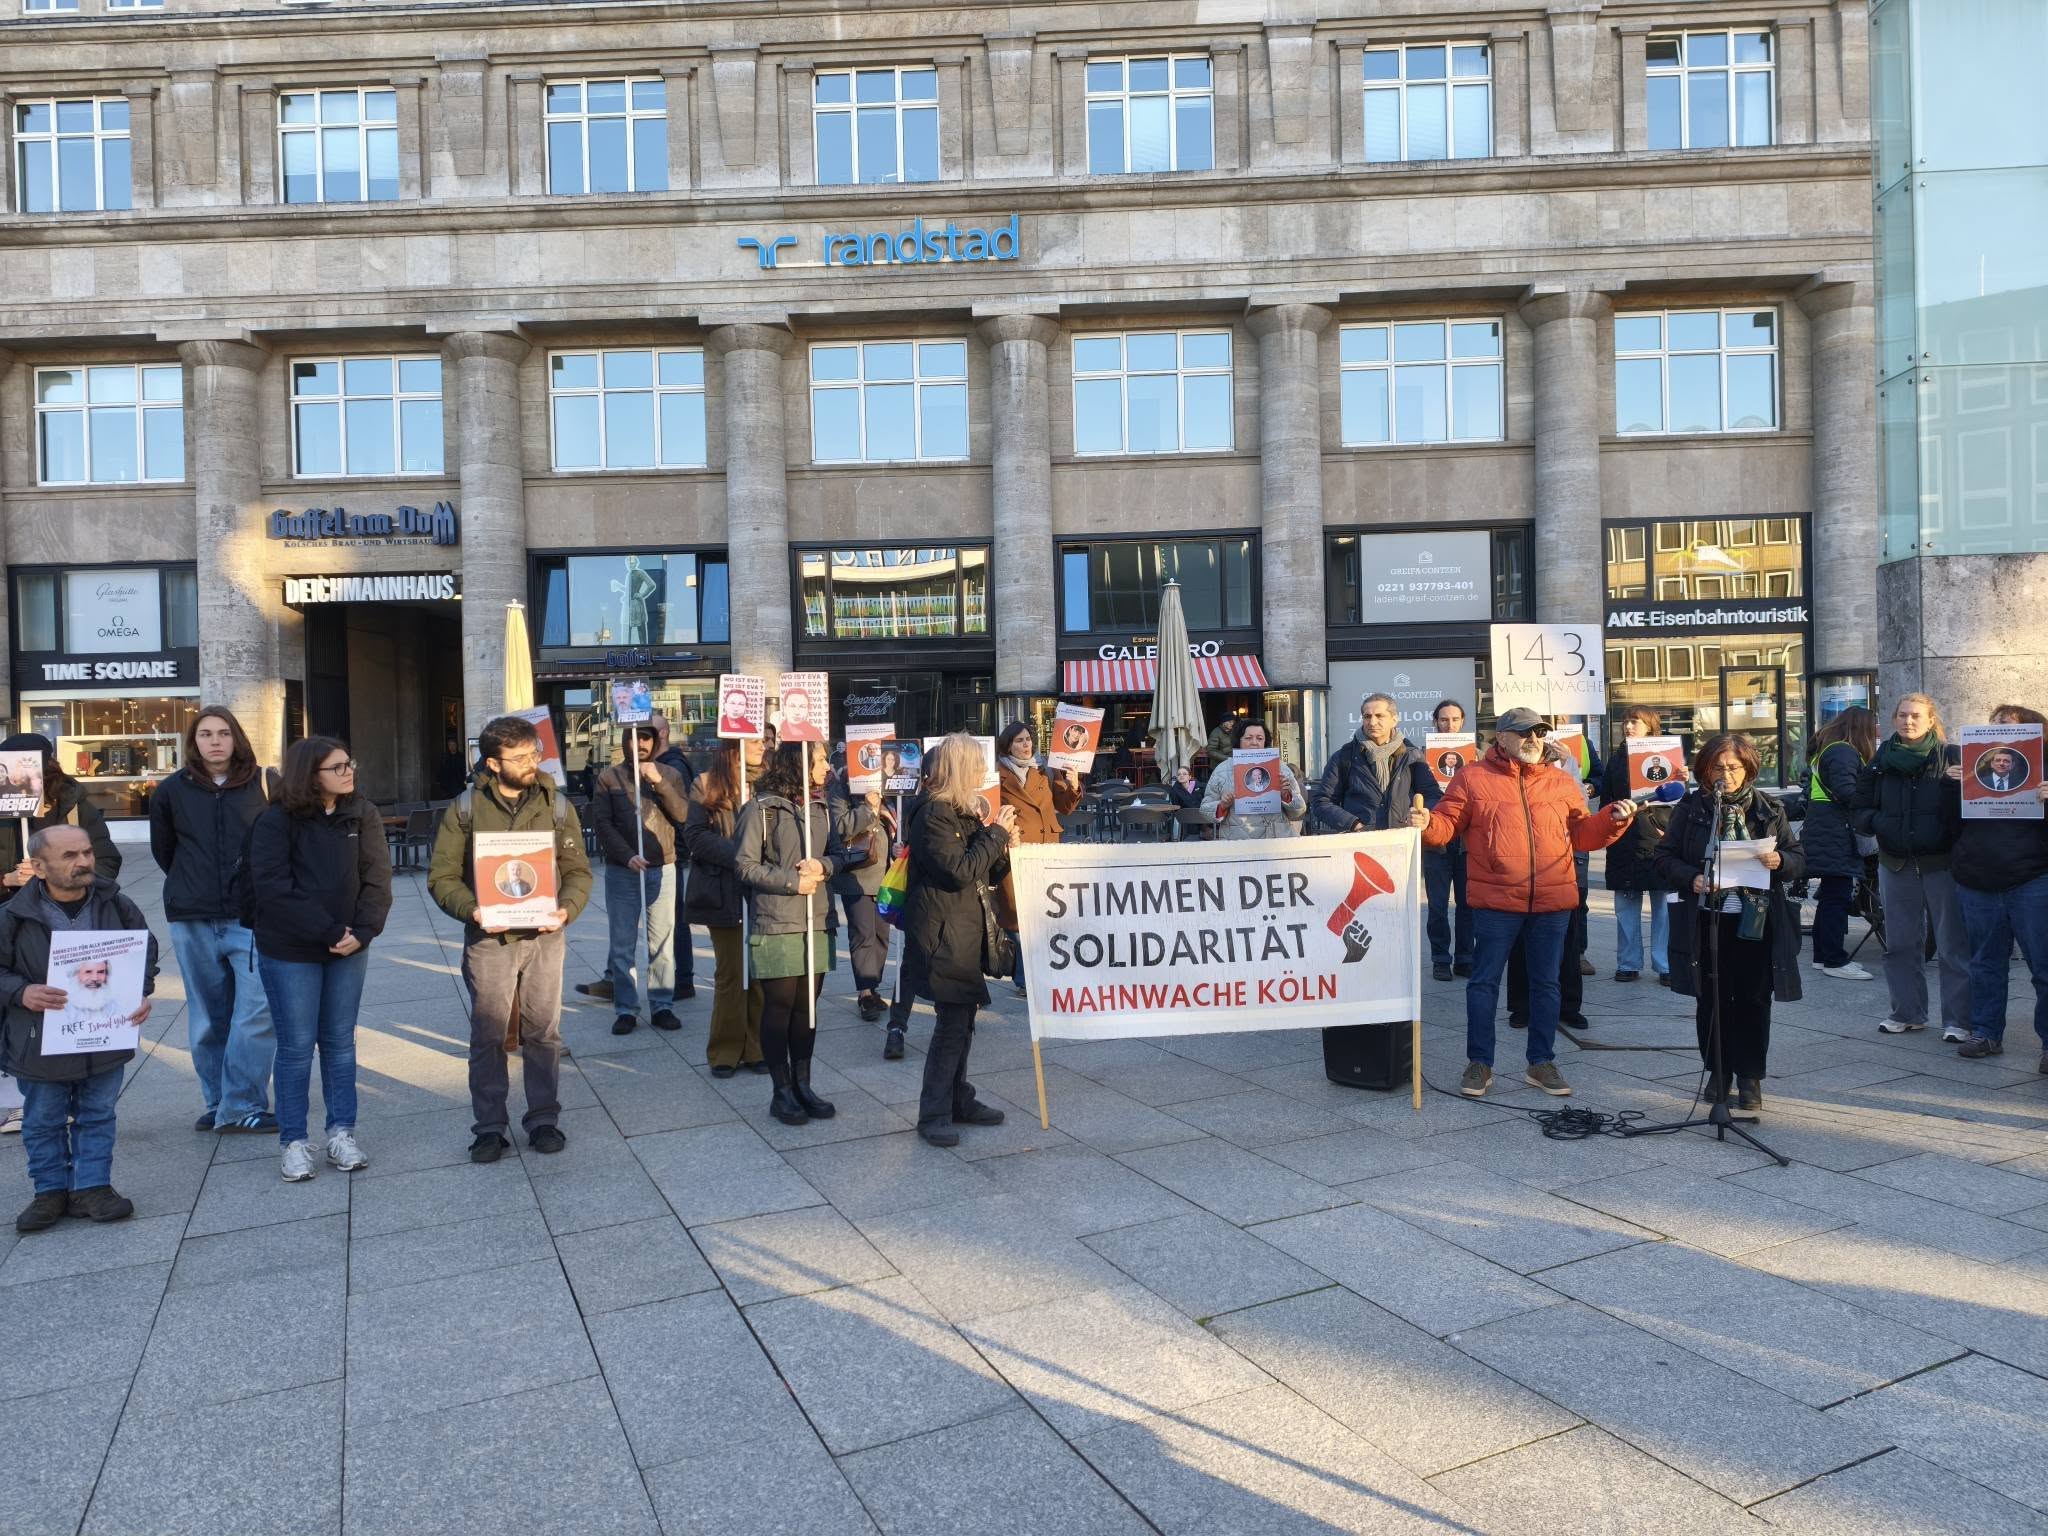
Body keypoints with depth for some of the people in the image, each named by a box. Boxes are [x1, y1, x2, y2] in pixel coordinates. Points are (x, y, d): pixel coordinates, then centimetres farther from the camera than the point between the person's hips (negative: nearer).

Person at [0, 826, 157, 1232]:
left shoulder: (117, 906, -5)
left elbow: (145, 951, 7)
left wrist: (142, 992, -7)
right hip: (41, 1044, -1)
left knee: (98, 1116, 12)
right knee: (43, 1121, 14)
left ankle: (92, 1187, 23)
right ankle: (51, 1191, 29)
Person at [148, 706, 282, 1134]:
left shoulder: (265, 784, 2)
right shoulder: (172, 791, 7)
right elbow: (162, 850, 19)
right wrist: (193, 887, 16)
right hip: (193, 921, 2)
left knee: (258, 1013, -11)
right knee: (208, 1019, 10)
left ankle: (239, 1107, -4)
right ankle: (218, 1103, 20)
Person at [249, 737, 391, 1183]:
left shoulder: (362, 815, 1)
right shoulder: (276, 822, -10)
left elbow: (376, 878, -2)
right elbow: (274, 890, -16)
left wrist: (361, 932, -16)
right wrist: (330, 933, -19)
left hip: (349, 949, 3)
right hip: (289, 952, -3)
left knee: (340, 1043, 11)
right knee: (296, 1046, 3)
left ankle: (341, 1133, 20)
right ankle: (293, 1143, 14)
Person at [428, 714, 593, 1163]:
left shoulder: (556, 804, 4)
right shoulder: (465, 808, 0)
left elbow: (578, 871, 6)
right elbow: (442, 877, 0)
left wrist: (565, 909, -13)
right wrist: (472, 910, -18)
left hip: (544, 938, 1)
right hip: (488, 940, -1)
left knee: (543, 1031, 7)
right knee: (488, 1035, 5)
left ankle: (544, 1118, 21)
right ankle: (489, 1127, 17)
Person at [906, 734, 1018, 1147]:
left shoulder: (964, 812, 17)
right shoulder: (933, 815, -13)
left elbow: (985, 873, 20)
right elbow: (959, 871, -21)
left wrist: (1005, 847, 1)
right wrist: (996, 832, -14)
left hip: (967, 929, 10)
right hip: (943, 931, -10)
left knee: (963, 1017, 14)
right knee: (953, 1020, -9)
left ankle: (959, 1100, 25)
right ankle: (933, 1115, -2)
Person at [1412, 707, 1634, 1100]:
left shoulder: (1561, 783, 10)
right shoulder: (1474, 779, 0)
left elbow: (1583, 833, 13)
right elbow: (1447, 824, -2)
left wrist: (1613, 820, -3)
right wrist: (1426, 824, -22)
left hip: (1552, 904, 3)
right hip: (1496, 903, -3)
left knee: (1546, 984, 12)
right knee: (1484, 982, 3)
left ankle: (1542, 1063, 25)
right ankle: (1479, 1063, 14)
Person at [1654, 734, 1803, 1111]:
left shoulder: (1768, 809, 4)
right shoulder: (1691, 808, 2)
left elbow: (1799, 861, 6)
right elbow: (1665, 857, 2)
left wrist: (1780, 861, -17)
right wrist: (1691, 878, -17)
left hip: (1756, 922, 0)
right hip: (1705, 921, 0)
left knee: (1753, 1000, 4)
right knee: (1711, 999, 7)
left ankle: (1750, 1077, 17)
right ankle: (1717, 1070, 22)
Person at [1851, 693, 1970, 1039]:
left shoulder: (1952, 758, -3)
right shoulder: (1881, 760, 7)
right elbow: (1861, 805, 10)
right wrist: (1872, 821, -10)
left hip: (1942, 864, -4)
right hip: (1896, 865, 4)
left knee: (1953, 945, 0)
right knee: (1900, 943, 11)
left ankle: (1958, 1019, 7)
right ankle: (1907, 1013, 22)